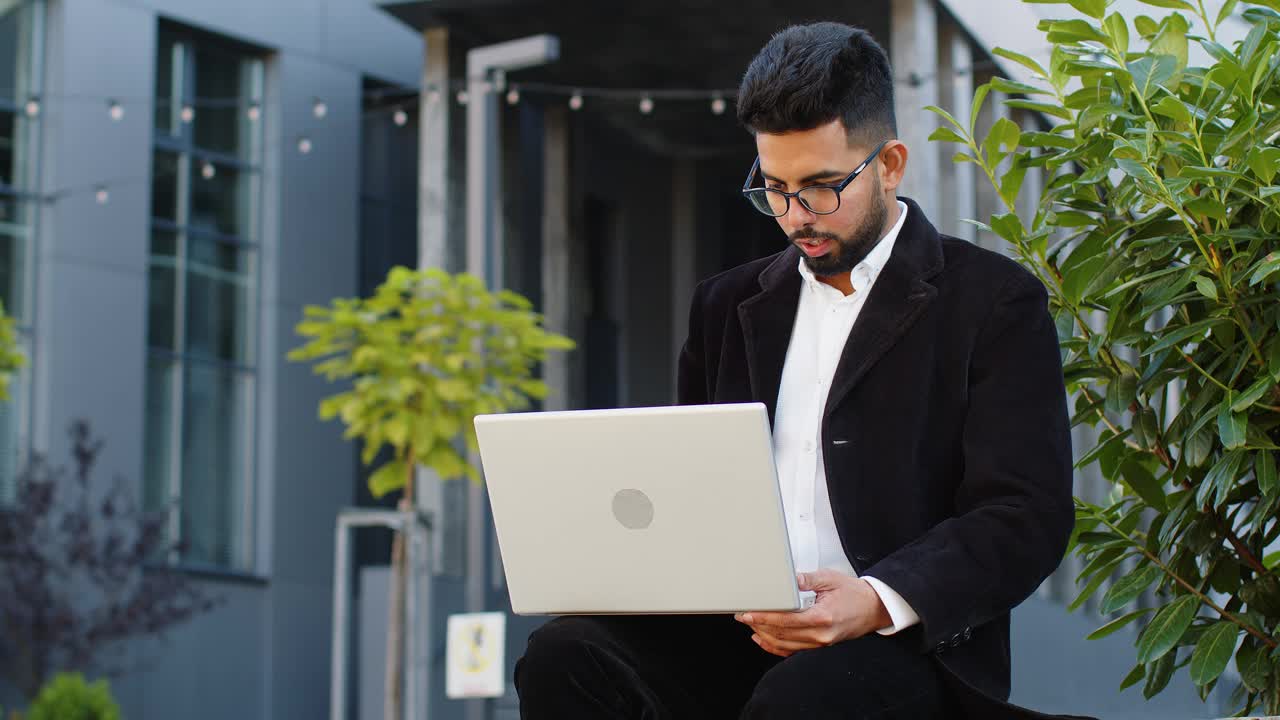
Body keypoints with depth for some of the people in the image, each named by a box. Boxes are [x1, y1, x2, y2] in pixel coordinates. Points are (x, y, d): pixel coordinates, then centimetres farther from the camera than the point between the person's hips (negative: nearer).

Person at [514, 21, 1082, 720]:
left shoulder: (995, 303, 2)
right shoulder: (729, 305, 20)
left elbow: (1025, 516, -6)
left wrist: (880, 602, -23)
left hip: (908, 643, -5)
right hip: (739, 630, 5)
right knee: (565, 656, -24)